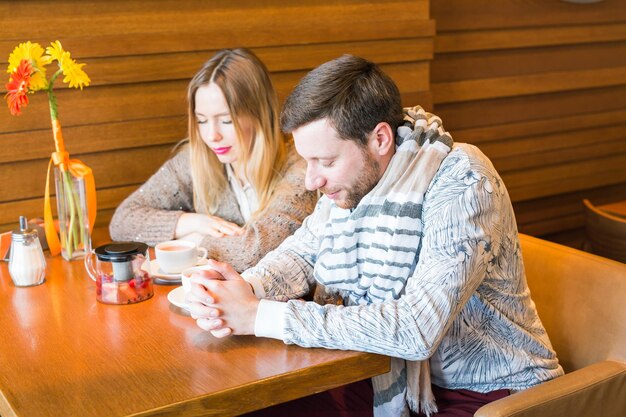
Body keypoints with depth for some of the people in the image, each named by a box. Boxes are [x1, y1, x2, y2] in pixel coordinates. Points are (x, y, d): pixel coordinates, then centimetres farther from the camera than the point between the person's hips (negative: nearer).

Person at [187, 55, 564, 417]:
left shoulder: (462, 185, -25)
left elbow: (416, 330, -33)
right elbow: (302, 253, 6)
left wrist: (261, 317, -31)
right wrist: (246, 290, -17)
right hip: (398, 377, 6)